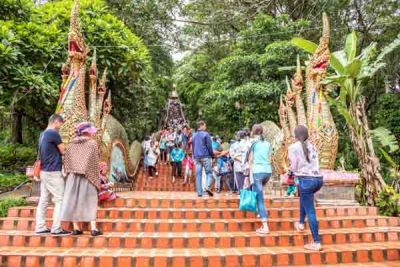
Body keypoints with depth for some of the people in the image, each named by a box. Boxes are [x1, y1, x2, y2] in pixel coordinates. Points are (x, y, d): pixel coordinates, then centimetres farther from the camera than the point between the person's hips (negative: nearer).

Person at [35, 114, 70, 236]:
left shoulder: (43, 134, 14)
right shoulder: (54, 133, -14)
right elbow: (63, 151, -9)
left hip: (44, 171, 9)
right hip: (53, 172, -9)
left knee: (44, 199, 11)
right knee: (59, 199, -3)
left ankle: (40, 227, 15)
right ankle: (56, 228, -2)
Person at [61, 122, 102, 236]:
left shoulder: (71, 144, 7)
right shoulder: (92, 143, -8)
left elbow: (66, 162, 6)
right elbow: (94, 163, -10)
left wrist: (69, 175, 14)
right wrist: (97, 180, -5)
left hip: (73, 177, 4)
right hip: (87, 177, -4)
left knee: (74, 200, 9)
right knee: (90, 201, 1)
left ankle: (76, 228, 13)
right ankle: (93, 228, -1)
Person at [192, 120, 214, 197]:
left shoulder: (194, 135, 15)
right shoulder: (206, 134, -4)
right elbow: (209, 146, -7)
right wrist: (212, 155, 2)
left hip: (197, 157, 5)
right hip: (205, 156, -5)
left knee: (198, 174, 5)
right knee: (209, 172, 2)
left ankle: (199, 192, 3)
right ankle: (207, 186, -20)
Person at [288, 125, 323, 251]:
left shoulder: (293, 147, -3)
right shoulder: (312, 146, 13)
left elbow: (293, 168, -4)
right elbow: (314, 164, 14)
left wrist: (290, 168, 17)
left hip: (306, 180, -7)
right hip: (318, 179, 7)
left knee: (310, 212, 0)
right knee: (303, 197, 35)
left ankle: (317, 243, 5)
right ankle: (301, 223, 41)